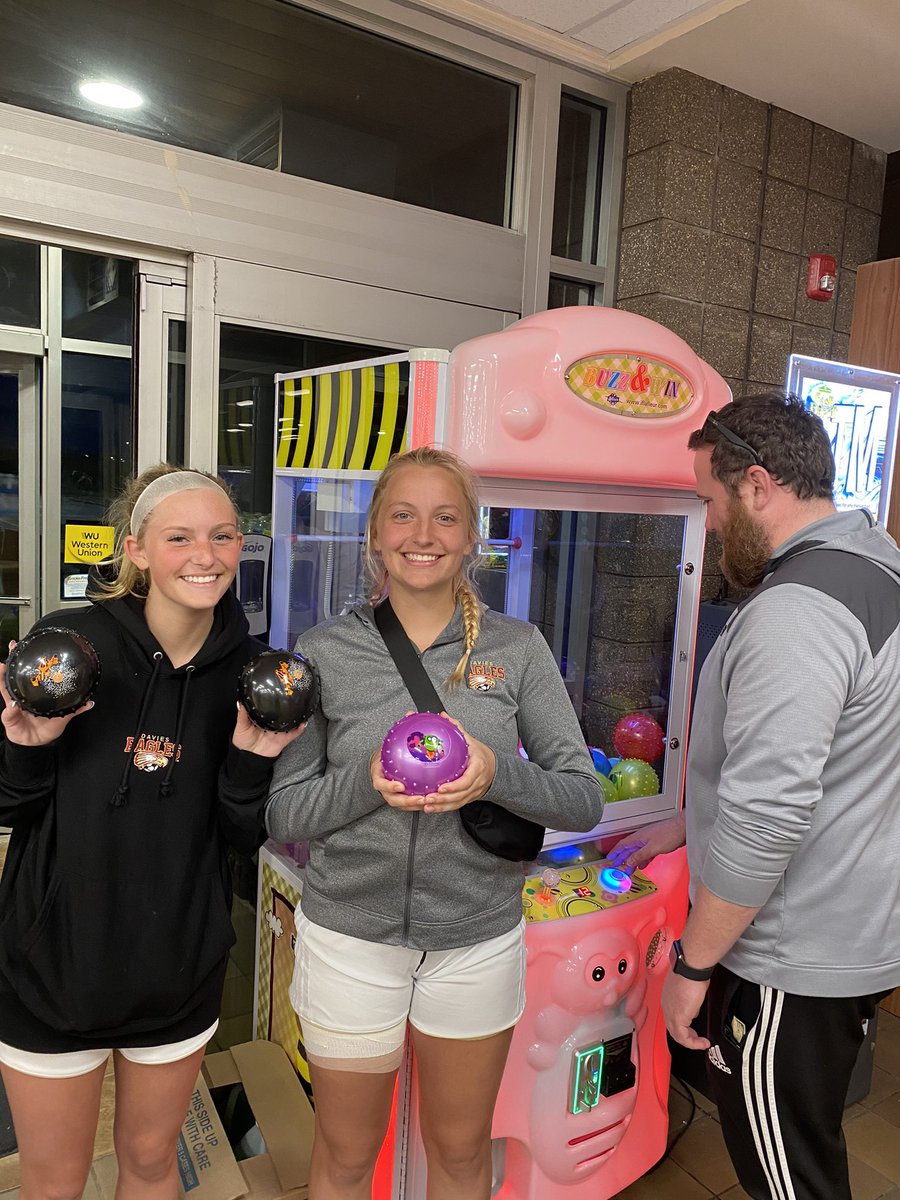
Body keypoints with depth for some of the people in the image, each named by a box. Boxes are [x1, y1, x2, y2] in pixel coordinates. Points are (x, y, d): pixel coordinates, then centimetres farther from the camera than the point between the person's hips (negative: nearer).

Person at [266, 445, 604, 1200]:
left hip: (479, 939, 1)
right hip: (352, 935, 0)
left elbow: (585, 798, -5)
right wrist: (367, 782, -23)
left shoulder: (518, 648, -5)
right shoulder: (325, 652, -6)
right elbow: (282, 813, -4)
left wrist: (496, 776, -24)